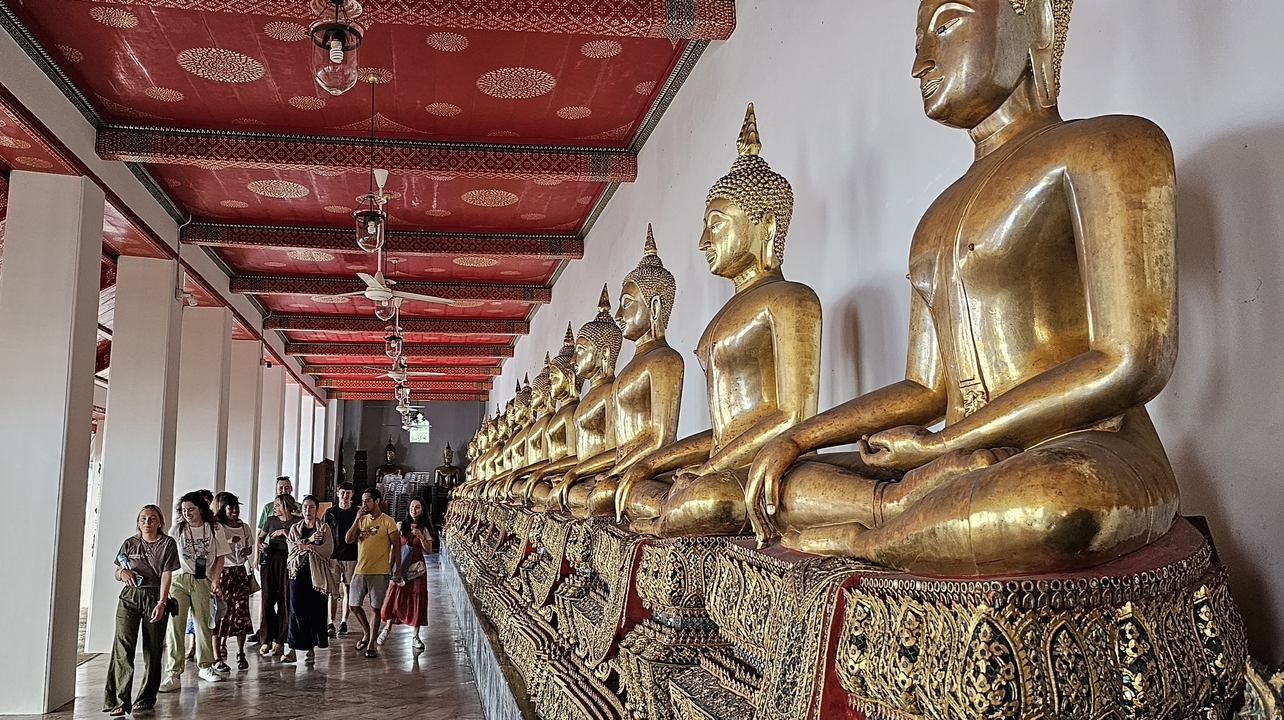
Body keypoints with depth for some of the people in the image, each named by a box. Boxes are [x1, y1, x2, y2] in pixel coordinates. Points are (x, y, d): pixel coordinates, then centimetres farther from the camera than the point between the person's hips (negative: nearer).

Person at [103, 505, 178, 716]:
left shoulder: (167, 543, 1)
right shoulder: (130, 543, 9)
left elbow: (167, 575, -5)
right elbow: (117, 573, 16)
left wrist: (161, 603, -13)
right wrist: (123, 573, -9)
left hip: (155, 597, -1)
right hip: (129, 596, 2)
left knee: (153, 650, 3)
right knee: (123, 645, -12)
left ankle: (146, 698, 15)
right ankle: (119, 700, -12)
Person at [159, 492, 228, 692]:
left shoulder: (214, 529, 3)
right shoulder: (178, 530, 5)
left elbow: (220, 557, 5)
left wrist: (216, 580, -4)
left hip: (203, 581, 1)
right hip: (179, 580, 0)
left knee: (204, 623, 8)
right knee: (176, 624, -10)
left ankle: (205, 666, 25)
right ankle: (174, 674, -8)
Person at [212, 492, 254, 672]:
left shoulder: (244, 527, 12)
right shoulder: (217, 527, -2)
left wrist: (247, 551, -1)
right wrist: (228, 542, -22)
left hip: (240, 572, 4)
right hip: (222, 572, -4)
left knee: (241, 611, 2)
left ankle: (240, 654, 12)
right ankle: (218, 658, 0)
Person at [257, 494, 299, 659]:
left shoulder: (297, 523, 1)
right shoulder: (270, 521, 12)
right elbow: (260, 537, 25)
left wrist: (285, 533, -14)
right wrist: (259, 544, 4)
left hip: (287, 561, -3)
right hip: (269, 560, 3)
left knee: (285, 600, -3)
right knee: (267, 599, -2)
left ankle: (280, 641, 4)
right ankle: (266, 640, 4)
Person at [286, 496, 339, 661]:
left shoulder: (324, 528, 5)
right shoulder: (295, 528, 13)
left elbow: (328, 549, -8)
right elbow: (292, 547, -2)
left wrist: (308, 547, -14)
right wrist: (309, 540, -14)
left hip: (318, 574, -1)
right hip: (299, 573, 1)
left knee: (317, 611, 1)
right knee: (296, 610, -5)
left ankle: (311, 647, 11)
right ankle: (293, 648, -5)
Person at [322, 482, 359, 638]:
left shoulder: (357, 512, 4)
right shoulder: (330, 512, 6)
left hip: (351, 556, 0)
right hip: (333, 556, 0)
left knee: (347, 590, 4)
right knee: (332, 591, -1)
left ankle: (344, 622, 11)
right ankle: (331, 624, 1)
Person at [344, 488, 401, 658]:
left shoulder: (387, 521, -6)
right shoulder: (361, 519, 8)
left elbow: (396, 546, -4)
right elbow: (348, 539, -1)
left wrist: (397, 569, -7)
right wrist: (357, 519, -9)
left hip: (379, 572, -5)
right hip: (360, 570, 5)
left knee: (376, 608, 2)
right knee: (353, 606, 8)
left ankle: (371, 645, 12)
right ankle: (367, 633, 32)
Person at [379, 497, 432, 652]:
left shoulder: (424, 528, 4)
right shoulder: (401, 526, 1)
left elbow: (429, 549, 0)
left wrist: (421, 537, -16)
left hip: (417, 569, 0)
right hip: (401, 568, 0)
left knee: (417, 601, 0)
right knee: (395, 598, 1)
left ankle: (415, 636, 8)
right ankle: (387, 628, 24)